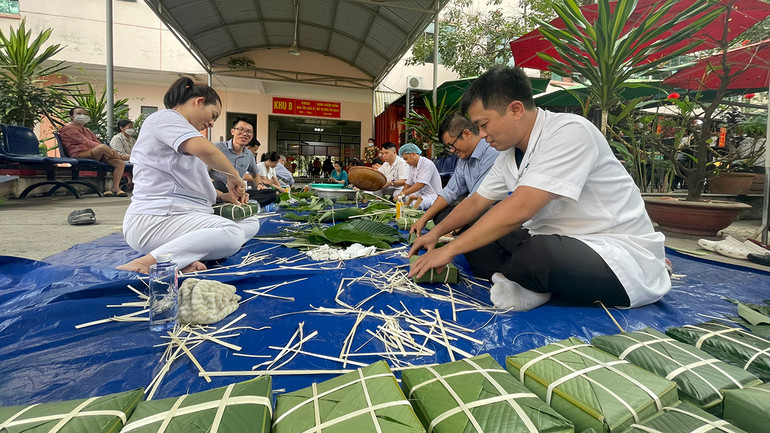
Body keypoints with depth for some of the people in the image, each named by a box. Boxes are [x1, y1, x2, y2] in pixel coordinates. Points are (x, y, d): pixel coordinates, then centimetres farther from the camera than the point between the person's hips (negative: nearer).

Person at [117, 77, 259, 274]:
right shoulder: (165, 117, -5)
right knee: (232, 233, -32)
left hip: (181, 213, 11)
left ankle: (185, 258, -18)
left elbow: (191, 182, 26)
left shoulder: (174, 124, 28)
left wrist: (223, 196, 11)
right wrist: (233, 175, -11)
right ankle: (147, 262, -29)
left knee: (251, 223, 2)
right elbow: (205, 149, -28)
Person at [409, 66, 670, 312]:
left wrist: (449, 250, -24)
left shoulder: (570, 132, -21)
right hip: (558, 243, 8)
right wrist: (436, 233, 9)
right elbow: (476, 202, 16)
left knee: (537, 255, -38)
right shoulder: (510, 156, 5)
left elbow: (518, 211, -29)